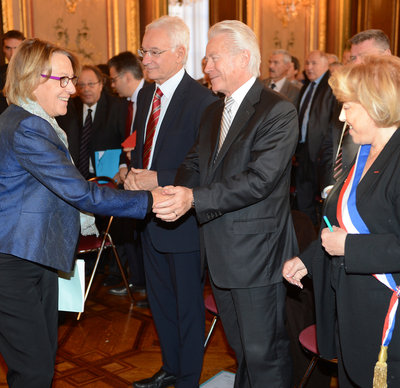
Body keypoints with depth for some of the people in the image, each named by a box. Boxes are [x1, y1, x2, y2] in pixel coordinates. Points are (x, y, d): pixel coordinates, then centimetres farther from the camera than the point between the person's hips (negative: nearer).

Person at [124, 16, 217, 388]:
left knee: (188, 305, 9)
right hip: (149, 215, 8)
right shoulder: (146, 95, 8)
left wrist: (158, 180, -24)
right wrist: (133, 173, -2)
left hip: (182, 219, -8)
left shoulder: (201, 100, -18)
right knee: (159, 300, 22)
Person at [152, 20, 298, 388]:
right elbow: (194, 164, 9)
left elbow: (259, 179, -24)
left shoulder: (278, 112, -14)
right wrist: (173, 189, -14)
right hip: (220, 252, 8)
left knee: (263, 351, 4)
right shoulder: (213, 113, 14)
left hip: (256, 253, -8)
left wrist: (194, 197, -30)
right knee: (241, 344, 23)